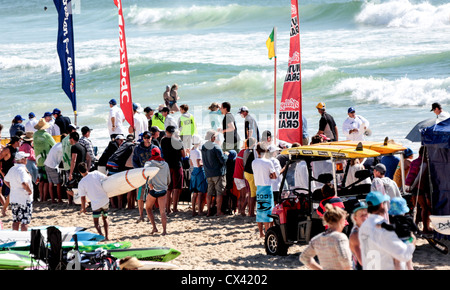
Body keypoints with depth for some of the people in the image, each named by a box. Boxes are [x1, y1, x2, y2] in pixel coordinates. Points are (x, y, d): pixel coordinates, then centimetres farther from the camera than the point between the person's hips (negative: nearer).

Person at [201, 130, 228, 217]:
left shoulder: (203, 147, 5)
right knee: (219, 192, 0)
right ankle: (219, 211, -1)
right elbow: (223, 160, -15)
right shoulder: (216, 147, -16)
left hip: (208, 174, 6)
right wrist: (225, 155, 4)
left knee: (209, 192, 11)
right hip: (218, 173, -6)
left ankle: (208, 211, 10)